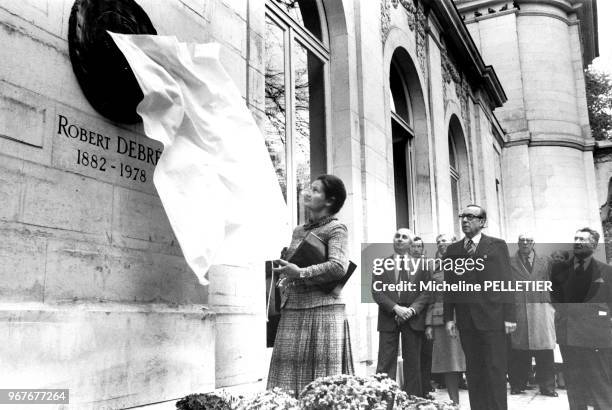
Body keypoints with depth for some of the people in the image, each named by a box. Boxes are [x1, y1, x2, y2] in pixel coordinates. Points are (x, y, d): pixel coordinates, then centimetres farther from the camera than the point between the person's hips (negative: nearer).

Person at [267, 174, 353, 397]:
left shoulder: (336, 229, -3)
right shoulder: (299, 230, 18)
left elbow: (338, 267, -17)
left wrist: (300, 273, -18)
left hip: (322, 308, -6)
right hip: (292, 310, 6)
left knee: (322, 373, -4)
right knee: (289, 371, 3)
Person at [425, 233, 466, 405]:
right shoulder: (435, 269, 15)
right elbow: (431, 298, 14)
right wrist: (429, 324, 6)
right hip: (440, 320, 3)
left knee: (466, 363, -5)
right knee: (447, 365, 3)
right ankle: (454, 403, 11)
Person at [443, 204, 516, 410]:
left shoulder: (497, 245, 3)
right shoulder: (453, 250, 11)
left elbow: (506, 282, -2)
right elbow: (449, 285, 9)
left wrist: (509, 316, -7)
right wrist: (449, 317, 3)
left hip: (491, 317, -3)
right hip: (466, 318, 3)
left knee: (495, 369, 1)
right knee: (473, 371, 7)